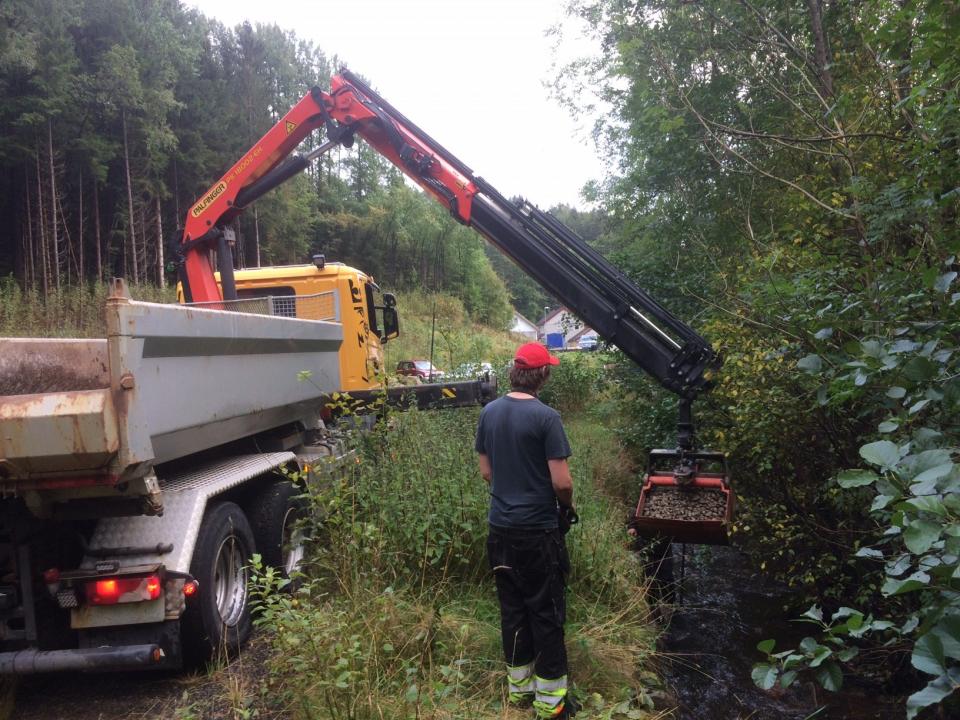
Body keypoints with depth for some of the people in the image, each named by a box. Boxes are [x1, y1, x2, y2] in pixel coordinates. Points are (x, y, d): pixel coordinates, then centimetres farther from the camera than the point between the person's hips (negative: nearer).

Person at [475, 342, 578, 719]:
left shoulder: (489, 412, 1)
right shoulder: (545, 417, -18)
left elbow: (486, 471, 9)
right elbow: (561, 482, -18)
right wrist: (568, 504, 3)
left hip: (500, 528, 6)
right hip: (538, 531, -6)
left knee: (512, 609, 16)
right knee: (546, 613, 7)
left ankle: (519, 686, 30)